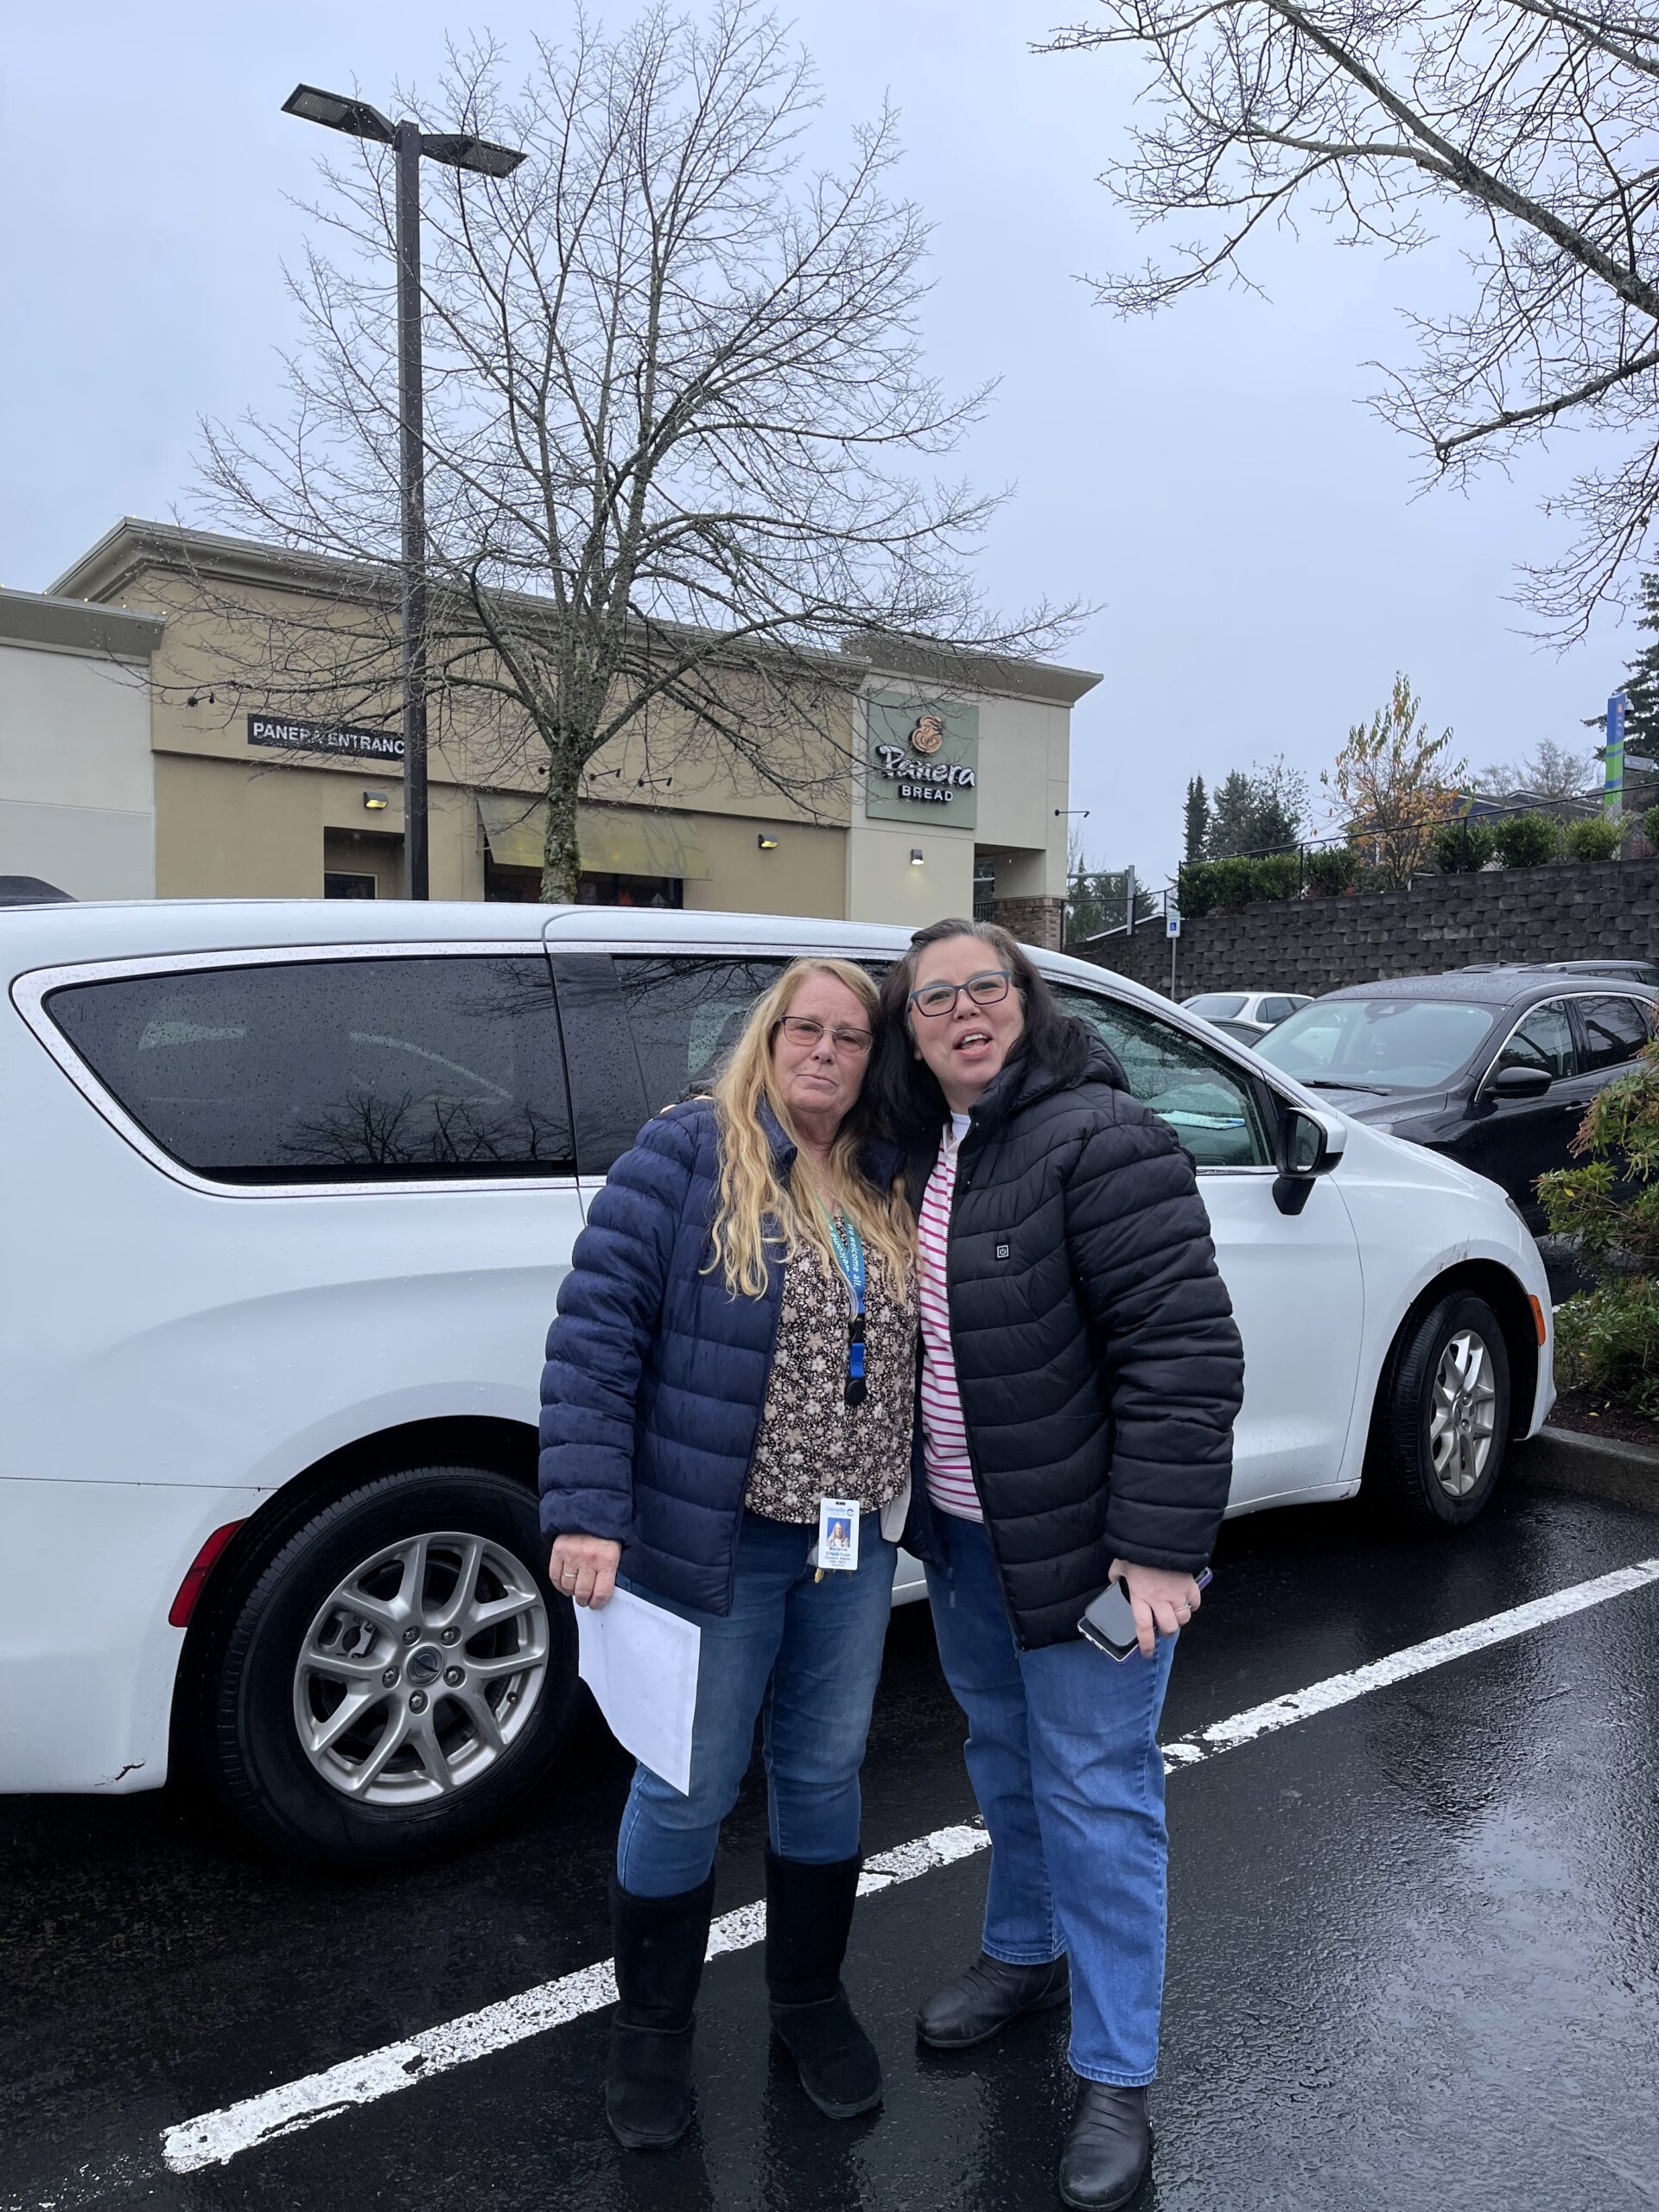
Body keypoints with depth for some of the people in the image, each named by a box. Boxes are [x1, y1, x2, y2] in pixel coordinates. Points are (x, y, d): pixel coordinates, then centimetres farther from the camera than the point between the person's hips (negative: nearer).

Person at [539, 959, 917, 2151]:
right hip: (716, 1540, -5)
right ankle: (654, 2026, 35)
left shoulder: (888, 1188, 6)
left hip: (854, 1544, 5)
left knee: (825, 1773, 19)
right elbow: (595, 1333, -15)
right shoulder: (687, 1155, -11)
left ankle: (811, 1995, 43)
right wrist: (587, 1511, -20)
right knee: (689, 1790, 10)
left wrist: (901, 1510, 9)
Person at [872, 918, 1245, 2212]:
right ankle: (1026, 1956, 48)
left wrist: (1159, 1544, -25)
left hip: (1082, 1538, -7)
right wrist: (913, 1497, 15)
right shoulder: (923, 1148, 3)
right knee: (1004, 1751, 24)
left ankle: (1117, 2080, 25)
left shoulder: (1100, 1137, -22)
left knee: (1093, 1789, 5)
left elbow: (1184, 1348, -25)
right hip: (963, 1527, 8)